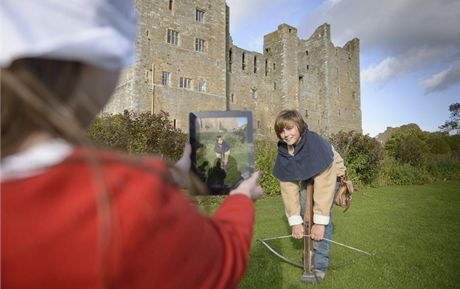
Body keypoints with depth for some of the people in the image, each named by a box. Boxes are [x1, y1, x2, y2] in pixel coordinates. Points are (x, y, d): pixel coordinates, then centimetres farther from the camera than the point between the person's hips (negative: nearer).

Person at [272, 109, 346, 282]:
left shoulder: (316, 144, -37)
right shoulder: (283, 151, -20)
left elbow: (324, 186, -37)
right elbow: (289, 188, -20)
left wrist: (320, 221, -36)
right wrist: (295, 221, -24)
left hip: (329, 175, -5)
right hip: (306, 178, 5)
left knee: (322, 216, -19)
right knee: (304, 214, -5)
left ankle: (320, 264, -10)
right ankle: (310, 249, 18)